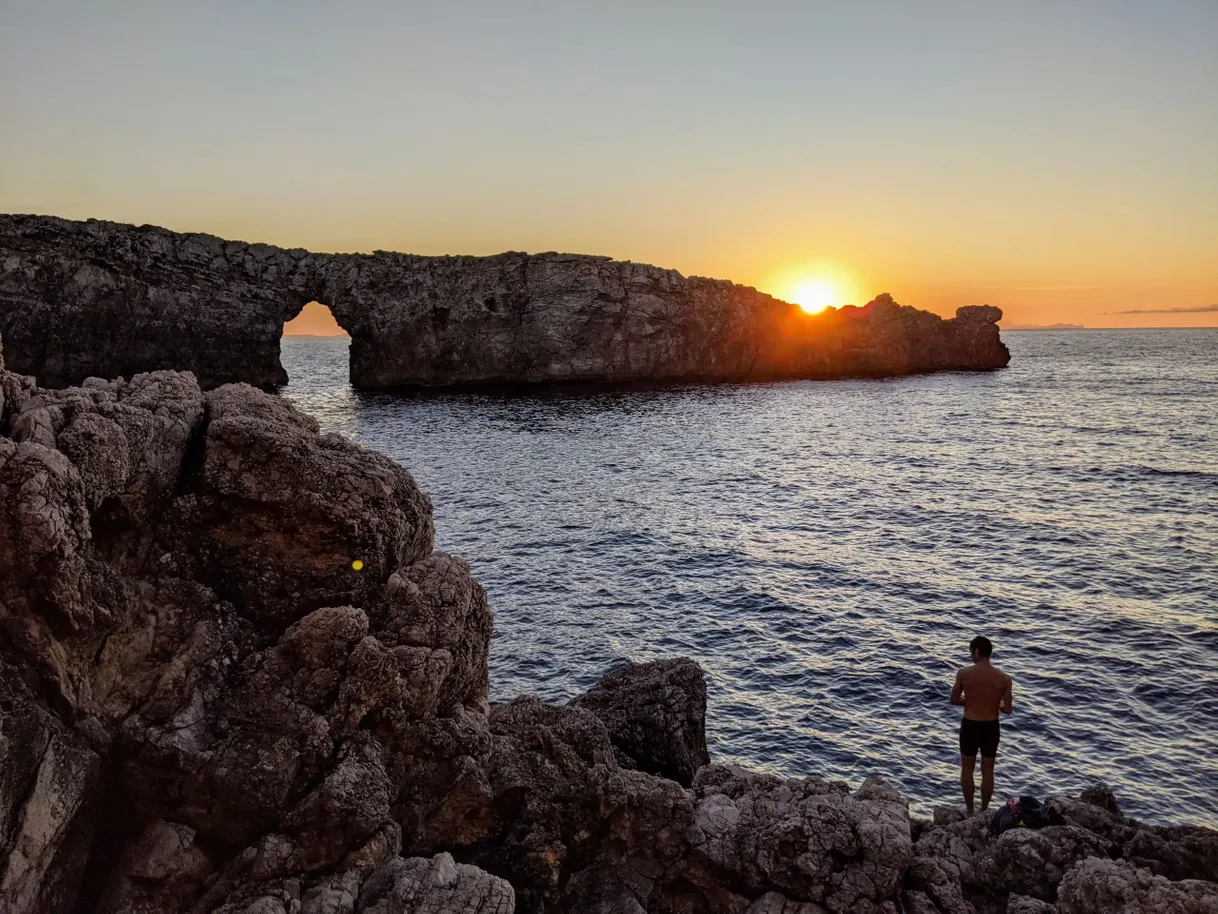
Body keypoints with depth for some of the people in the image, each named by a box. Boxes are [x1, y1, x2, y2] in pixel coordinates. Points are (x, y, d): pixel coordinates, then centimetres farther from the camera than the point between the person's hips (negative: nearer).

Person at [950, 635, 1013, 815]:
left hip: (970, 726, -1)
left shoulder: (964, 674, -15)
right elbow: (1007, 710, -9)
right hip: (991, 728, 1)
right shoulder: (1004, 678, -12)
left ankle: (969, 809, 27)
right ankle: (984, 810, 29)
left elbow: (954, 700, -4)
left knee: (967, 769, 18)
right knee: (988, 771, 17)